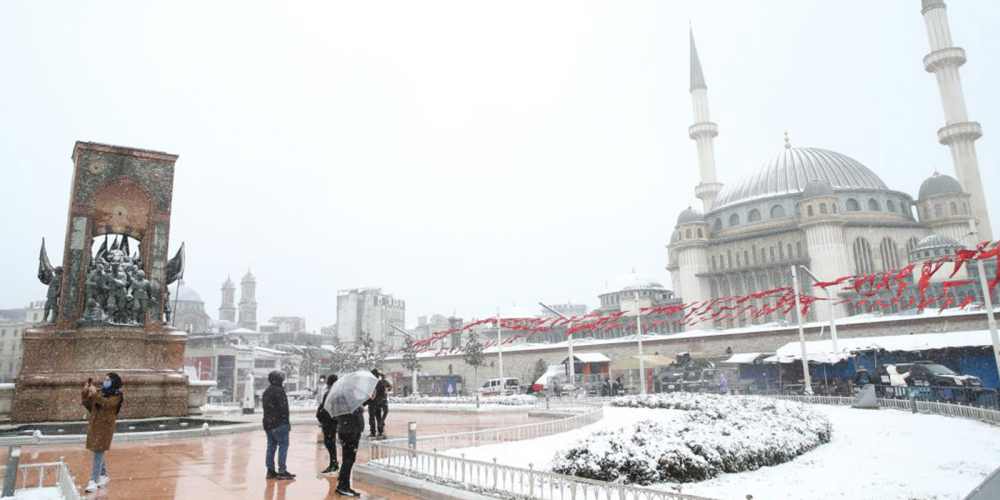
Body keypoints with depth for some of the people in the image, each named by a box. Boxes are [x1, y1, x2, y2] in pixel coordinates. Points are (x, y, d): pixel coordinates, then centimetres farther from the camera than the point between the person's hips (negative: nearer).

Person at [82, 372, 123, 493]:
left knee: (98, 453, -8)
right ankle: (104, 476, 29)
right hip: (94, 425, 6)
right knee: (98, 452, 14)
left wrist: (95, 394, -26)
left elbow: (107, 404, -24)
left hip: (105, 427, -6)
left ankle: (93, 481, -8)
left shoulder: (117, 395, -6)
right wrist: (86, 393, -1)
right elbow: (88, 406, 11)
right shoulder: (101, 392, 11)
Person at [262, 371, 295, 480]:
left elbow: (265, 407, 20)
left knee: (271, 446, 12)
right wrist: (286, 421, -12)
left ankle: (270, 470, 13)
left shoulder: (266, 392, 17)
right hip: (279, 423, -9)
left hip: (268, 422, 9)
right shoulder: (279, 391, -13)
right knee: (283, 445, -6)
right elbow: (283, 408, -18)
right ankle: (282, 471, -8)